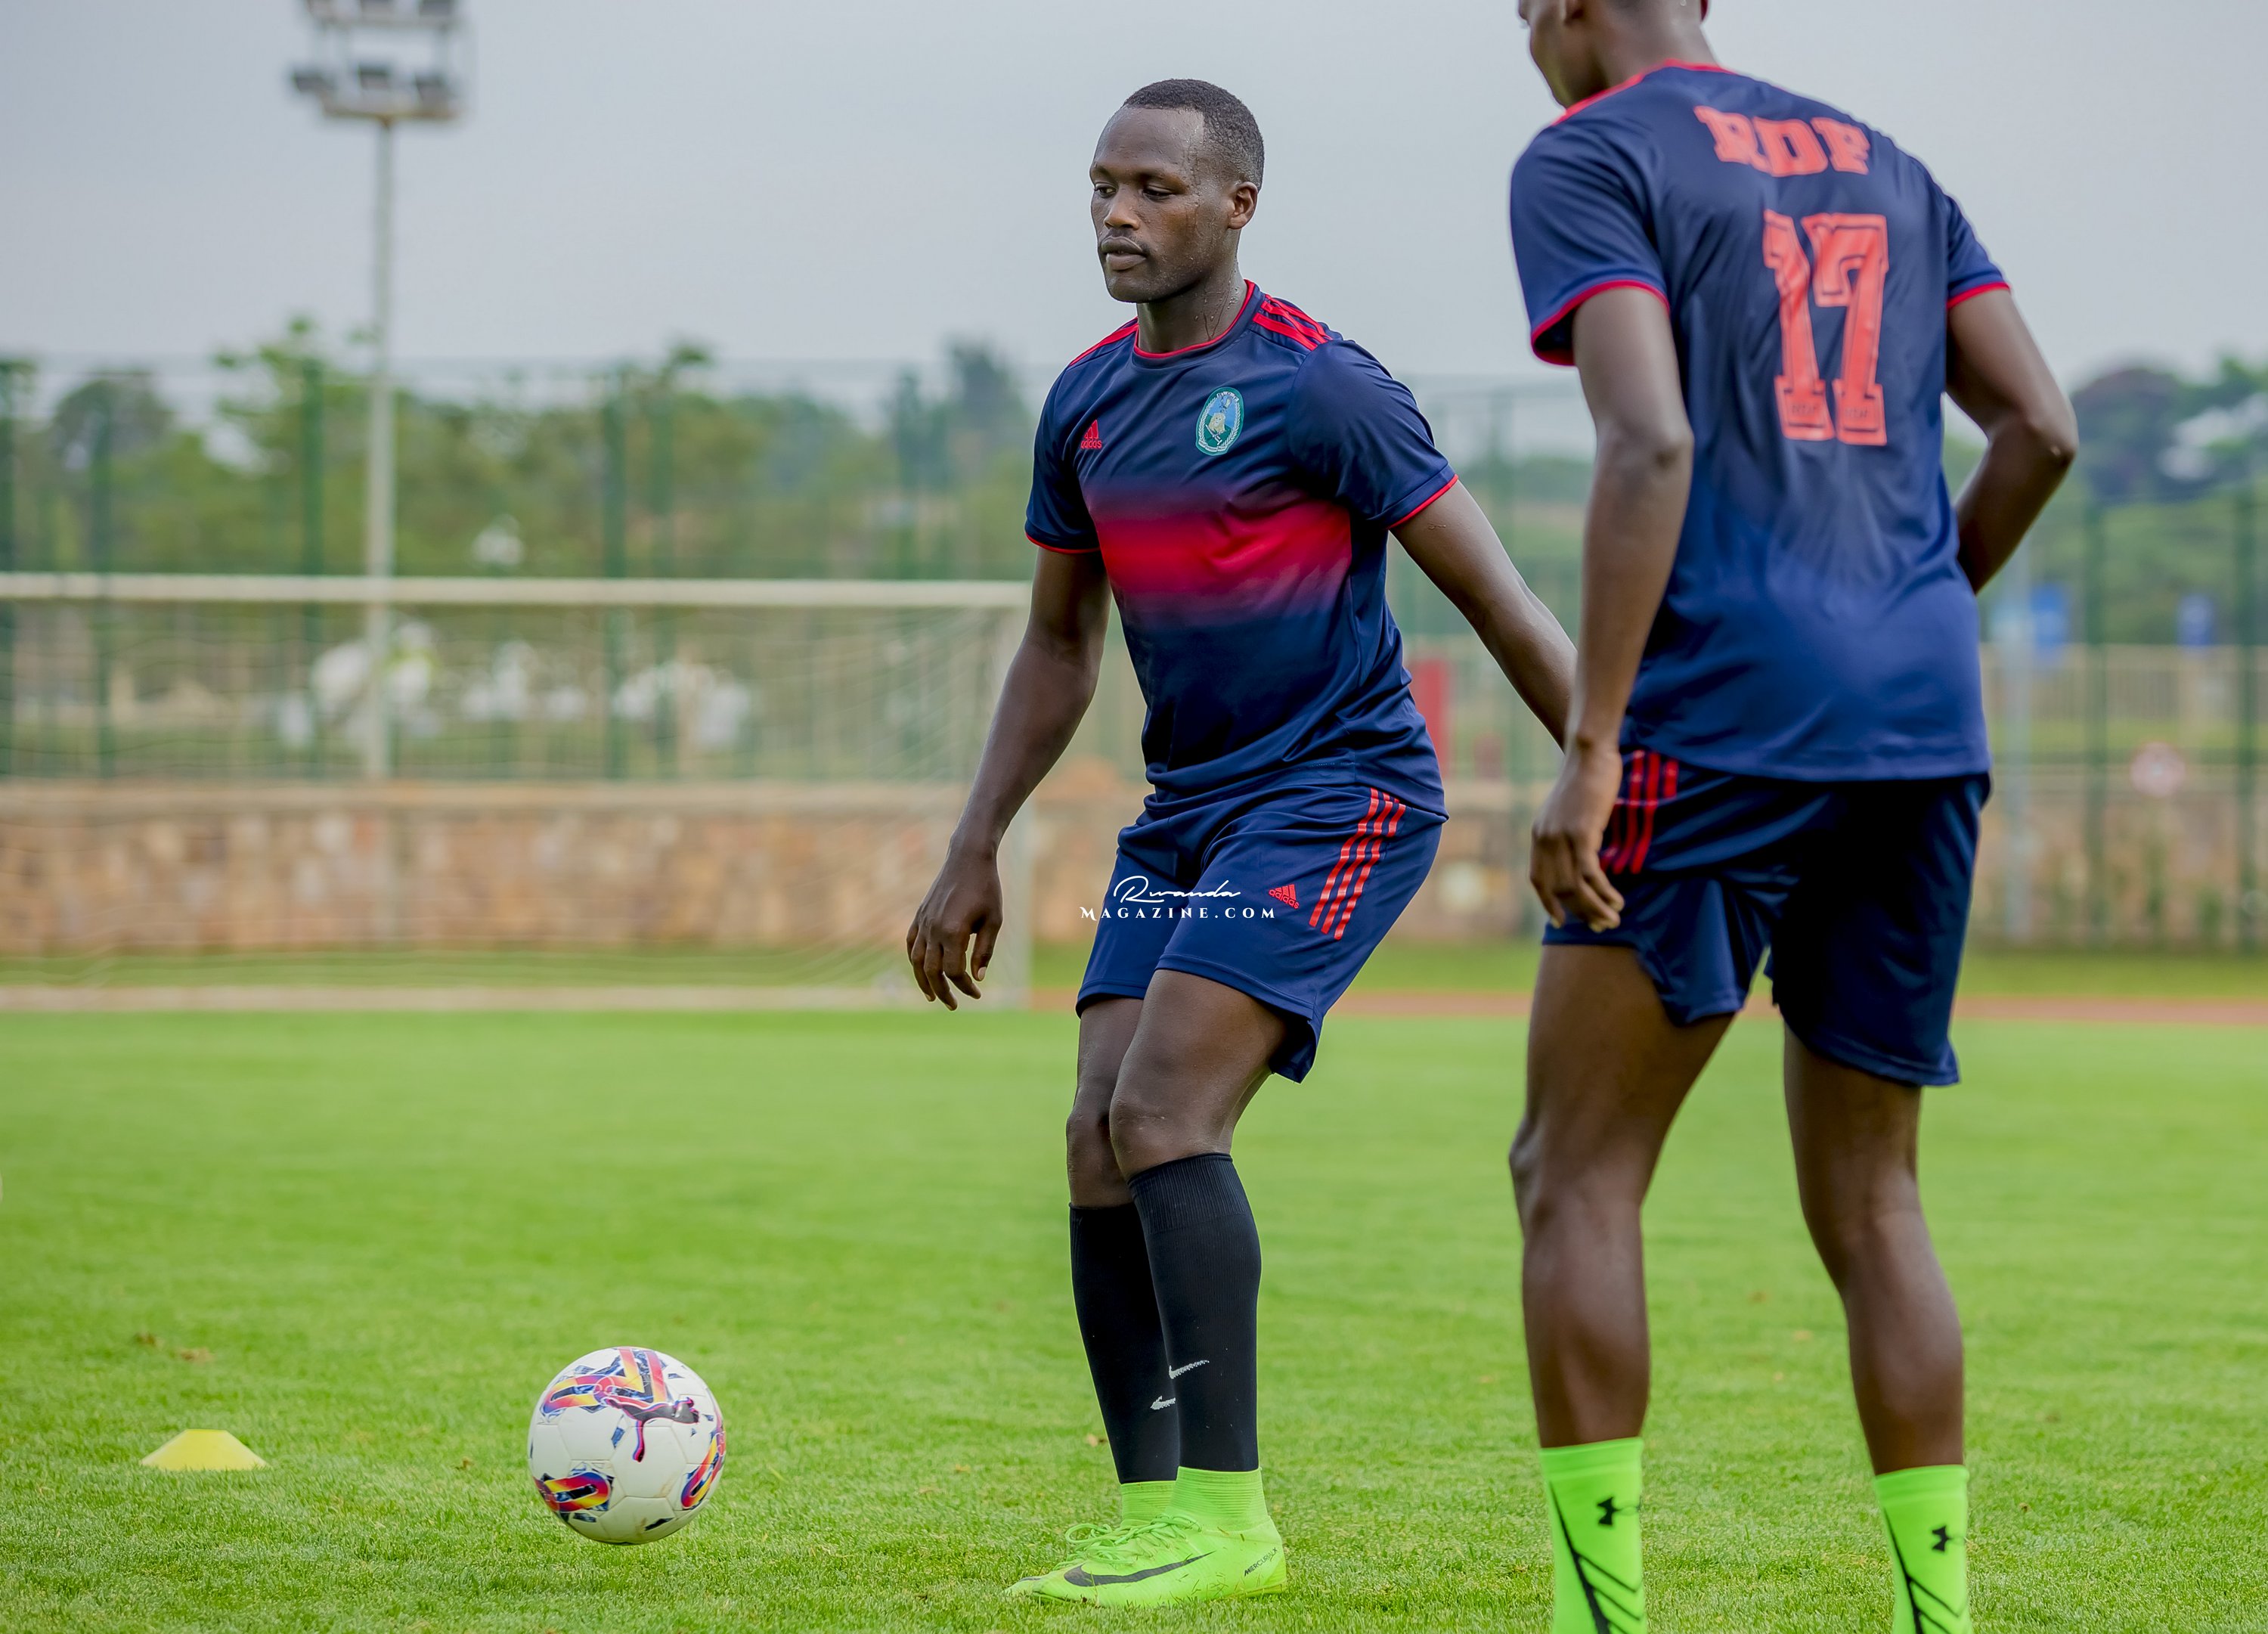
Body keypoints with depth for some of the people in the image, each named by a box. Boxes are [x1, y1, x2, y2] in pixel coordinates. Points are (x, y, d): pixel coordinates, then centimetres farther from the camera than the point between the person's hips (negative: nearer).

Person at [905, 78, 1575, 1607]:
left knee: (1162, 1112, -19)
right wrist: (975, 852, 16)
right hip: (1184, 812, 8)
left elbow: (1500, 602, -12)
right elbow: (1060, 646, 21)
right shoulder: (1086, 402, 10)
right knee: (1100, 1142, -2)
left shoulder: (1319, 387, -13)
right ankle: (1153, 1514, 4)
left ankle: (1225, 1514, -15)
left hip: (1338, 797, -8)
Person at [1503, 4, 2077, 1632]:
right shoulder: (1884, 165, 20)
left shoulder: (1587, 161, 0)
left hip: (1722, 713, -6)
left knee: (1578, 1175, 1)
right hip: (1927, 728, 6)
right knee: (1871, 1201, 11)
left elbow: (1652, 444, -14)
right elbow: (2042, 429, 13)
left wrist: (1590, 749, -15)